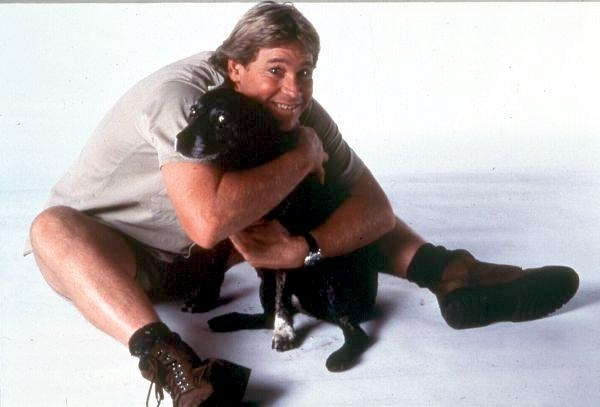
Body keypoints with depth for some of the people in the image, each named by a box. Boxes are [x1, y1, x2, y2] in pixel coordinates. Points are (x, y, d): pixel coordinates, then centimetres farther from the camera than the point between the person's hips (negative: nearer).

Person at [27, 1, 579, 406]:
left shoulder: (303, 115, -11)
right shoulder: (181, 96, -29)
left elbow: (376, 207, -12)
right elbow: (207, 222, -43)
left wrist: (303, 249, -30)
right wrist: (303, 155, -32)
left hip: (200, 257, 5)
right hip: (112, 257, -4)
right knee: (53, 227, -37)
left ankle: (447, 274, -17)